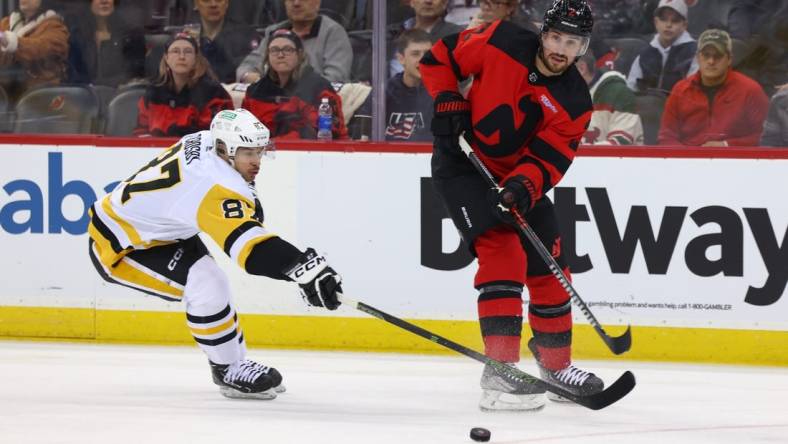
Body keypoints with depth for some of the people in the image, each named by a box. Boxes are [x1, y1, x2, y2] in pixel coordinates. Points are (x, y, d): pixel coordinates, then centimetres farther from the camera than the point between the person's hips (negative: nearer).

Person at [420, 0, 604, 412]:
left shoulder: (574, 103, -11)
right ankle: (499, 372, -24)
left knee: (548, 266, 10)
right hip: (461, 165, -5)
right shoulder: (501, 43, -17)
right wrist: (448, 101, -16)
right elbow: (440, 57, -4)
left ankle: (556, 366, 29)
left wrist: (524, 187, -35)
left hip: (518, 176, 5)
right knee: (503, 253, -21)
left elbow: (547, 160, -16)